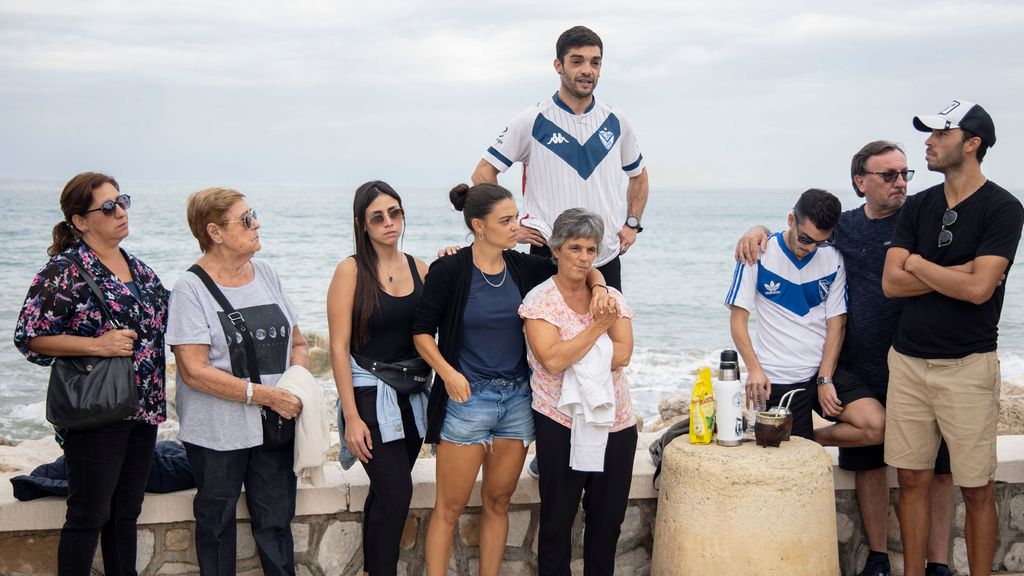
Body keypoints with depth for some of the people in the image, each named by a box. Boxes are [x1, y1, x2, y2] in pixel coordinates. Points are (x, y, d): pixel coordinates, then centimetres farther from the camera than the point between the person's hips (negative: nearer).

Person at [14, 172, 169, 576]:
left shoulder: (138, 269, 11)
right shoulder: (65, 270, -12)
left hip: (143, 408, 7)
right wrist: (98, 345, -21)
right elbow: (30, 337, -14)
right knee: (89, 517, 1)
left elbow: (155, 325, 24)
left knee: (126, 513, 15)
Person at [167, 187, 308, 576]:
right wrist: (266, 395, -18)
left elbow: (296, 341, 16)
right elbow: (195, 371, -17)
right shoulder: (191, 288, -11)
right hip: (218, 433, -4)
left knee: (276, 521, 9)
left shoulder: (265, 274, 8)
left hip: (275, 426, 5)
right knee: (217, 523, 10)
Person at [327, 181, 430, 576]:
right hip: (370, 395, -5)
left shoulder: (417, 268, 7)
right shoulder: (351, 270, -7)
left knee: (385, 493, 12)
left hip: (411, 396, 5)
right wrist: (351, 417, -14)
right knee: (397, 493, -13)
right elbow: (339, 348, -10)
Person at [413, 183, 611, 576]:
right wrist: (448, 373, -17)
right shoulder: (449, 270, -10)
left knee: (498, 502, 12)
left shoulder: (523, 267, 2)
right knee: (450, 507, -1)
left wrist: (598, 287, -6)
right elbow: (422, 330, -5)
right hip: (467, 397, -5)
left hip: (517, 397, 5)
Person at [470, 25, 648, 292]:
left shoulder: (615, 122, 8)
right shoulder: (533, 121, -4)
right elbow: (484, 173, -1)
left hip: (607, 258, 4)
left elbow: (639, 175, 24)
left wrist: (633, 224, 12)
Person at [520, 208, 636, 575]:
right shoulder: (540, 300, -5)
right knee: (557, 517, 7)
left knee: (608, 517, 11)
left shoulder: (611, 298, 7)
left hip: (616, 421, 4)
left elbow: (623, 354, -8)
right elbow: (552, 359, -19)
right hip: (560, 423, -4)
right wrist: (597, 327, -14)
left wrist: (571, 353, -15)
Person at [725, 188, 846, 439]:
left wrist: (825, 379, -9)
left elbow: (836, 322, 0)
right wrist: (754, 369, -16)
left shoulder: (833, 259, 2)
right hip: (776, 381, -3)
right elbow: (738, 318, -4)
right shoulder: (758, 254, -5)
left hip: (822, 371, 3)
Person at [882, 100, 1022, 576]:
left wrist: (917, 264, -4)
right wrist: (957, 273, -9)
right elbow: (891, 282, 0)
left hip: (967, 366, -5)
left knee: (976, 489, 1)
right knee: (912, 479, 8)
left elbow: (979, 289, -18)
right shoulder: (918, 206, 10)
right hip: (908, 360, 5)